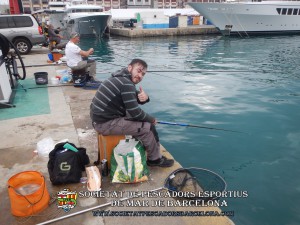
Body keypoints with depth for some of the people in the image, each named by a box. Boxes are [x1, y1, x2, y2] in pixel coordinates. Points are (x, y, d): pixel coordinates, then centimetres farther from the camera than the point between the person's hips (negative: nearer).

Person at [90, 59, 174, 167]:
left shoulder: (122, 77, 10)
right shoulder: (126, 83, -21)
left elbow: (135, 98, 13)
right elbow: (135, 112, -22)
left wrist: (144, 97, -12)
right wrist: (152, 119, -4)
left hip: (101, 117, 10)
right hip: (106, 123, -10)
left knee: (144, 121, 17)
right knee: (147, 127, -10)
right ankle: (155, 159, 11)